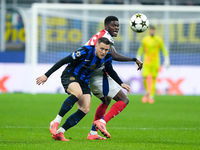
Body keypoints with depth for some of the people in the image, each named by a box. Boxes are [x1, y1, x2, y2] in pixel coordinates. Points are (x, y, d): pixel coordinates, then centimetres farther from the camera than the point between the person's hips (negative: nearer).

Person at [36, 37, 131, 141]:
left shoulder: (107, 57, -6)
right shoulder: (85, 52, -26)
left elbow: (110, 71, 19)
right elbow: (63, 61, -21)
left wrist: (121, 84, 13)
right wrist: (46, 75, -22)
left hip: (84, 81, 7)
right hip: (69, 76, -7)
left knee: (85, 110, -10)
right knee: (78, 92, -38)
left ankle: (59, 132, -8)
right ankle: (55, 122, -33)